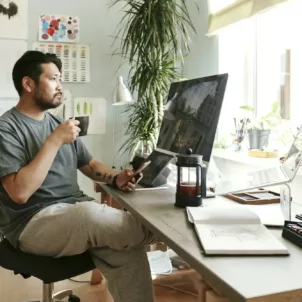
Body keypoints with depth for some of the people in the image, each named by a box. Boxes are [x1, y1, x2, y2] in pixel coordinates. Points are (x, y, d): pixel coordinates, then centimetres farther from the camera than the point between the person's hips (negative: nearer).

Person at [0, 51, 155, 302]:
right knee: (91, 215, -34)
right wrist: (54, 141, -19)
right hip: (33, 222, -6)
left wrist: (115, 178, -2)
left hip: (77, 211, 6)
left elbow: (89, 165, 19)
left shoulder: (58, 122, 13)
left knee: (128, 253, -20)